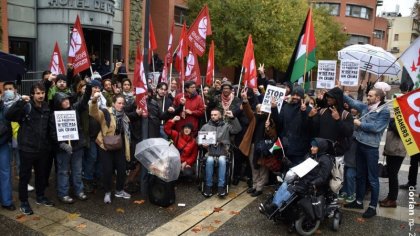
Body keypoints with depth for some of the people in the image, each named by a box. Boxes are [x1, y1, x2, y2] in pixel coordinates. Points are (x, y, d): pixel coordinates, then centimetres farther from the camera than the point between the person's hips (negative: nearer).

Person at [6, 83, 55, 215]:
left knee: (42, 174, 17)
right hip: (27, 148, -5)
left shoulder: (47, 108, 6)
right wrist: (20, 102, -31)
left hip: (42, 148, 5)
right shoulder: (26, 107, -10)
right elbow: (8, 116, -23)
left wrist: (49, 144, 9)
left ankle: (40, 197, 34)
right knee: (25, 176, 6)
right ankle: (24, 202, 19)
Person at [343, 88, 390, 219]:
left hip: (371, 147, -7)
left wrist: (360, 124, -12)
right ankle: (359, 201, 30)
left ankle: (373, 207, 14)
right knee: (360, 175, 17)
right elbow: (352, 102, 11)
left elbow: (376, 127, -19)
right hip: (360, 144, 7)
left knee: (372, 178, 3)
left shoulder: (384, 111, -11)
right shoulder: (365, 107, 8)